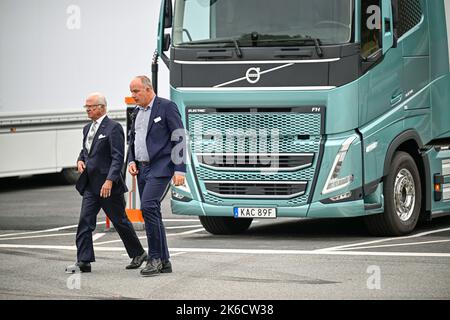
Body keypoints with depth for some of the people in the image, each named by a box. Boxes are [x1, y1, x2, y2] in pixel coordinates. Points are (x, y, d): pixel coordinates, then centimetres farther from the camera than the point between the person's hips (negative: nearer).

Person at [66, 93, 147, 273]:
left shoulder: (113, 128, -12)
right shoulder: (87, 128, 14)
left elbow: (118, 157, -17)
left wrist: (109, 180, -26)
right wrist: (80, 160, 5)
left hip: (108, 185, -7)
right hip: (90, 185, 7)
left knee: (120, 221, 5)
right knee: (85, 221, -3)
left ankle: (138, 254, 22)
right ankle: (83, 262, -4)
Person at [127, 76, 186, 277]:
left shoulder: (167, 107, -8)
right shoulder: (137, 112, 15)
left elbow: (179, 139, -10)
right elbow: (133, 139, 24)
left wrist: (180, 170, -16)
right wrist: (131, 161, 5)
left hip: (160, 168, -8)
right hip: (142, 168, 8)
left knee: (148, 206, -21)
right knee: (152, 213, 7)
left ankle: (155, 257, -14)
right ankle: (163, 262, 12)